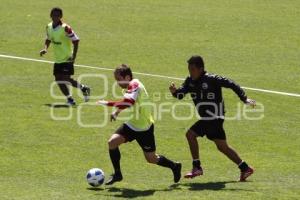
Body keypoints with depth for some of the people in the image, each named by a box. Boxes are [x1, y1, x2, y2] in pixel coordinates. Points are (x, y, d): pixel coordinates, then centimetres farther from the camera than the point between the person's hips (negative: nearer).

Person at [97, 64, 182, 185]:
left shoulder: (134, 85, -23)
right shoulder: (130, 87, 4)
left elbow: (127, 103, -39)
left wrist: (108, 103, -34)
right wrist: (117, 112, 5)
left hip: (144, 127, -8)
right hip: (131, 124, 8)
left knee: (151, 159, 1)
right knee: (112, 142, -9)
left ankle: (174, 166, 27)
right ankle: (117, 174, 3)